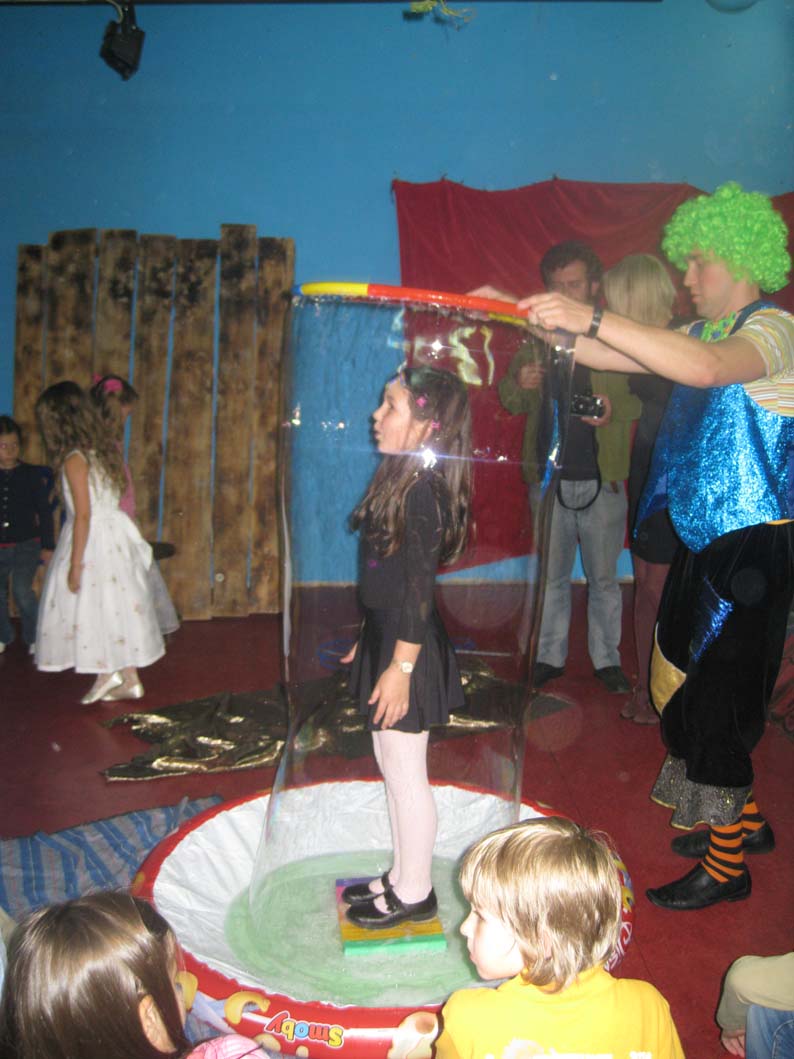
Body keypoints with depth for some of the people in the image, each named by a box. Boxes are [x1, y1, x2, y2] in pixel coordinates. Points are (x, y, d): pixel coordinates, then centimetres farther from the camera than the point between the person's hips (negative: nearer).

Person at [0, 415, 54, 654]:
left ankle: (34, 637, 5)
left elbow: (44, 512, 0)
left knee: (22, 590, -14)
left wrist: (48, 546, -1)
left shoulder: (32, 474, -4)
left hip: (26, 544, -3)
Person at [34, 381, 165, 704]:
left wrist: (75, 564, -15)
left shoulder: (74, 459, -16)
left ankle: (107, 673, 14)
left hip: (93, 539, -8)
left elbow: (83, 514, -18)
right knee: (119, 604, 11)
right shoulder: (102, 448, 7)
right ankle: (129, 678, 17)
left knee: (89, 607, 7)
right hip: (114, 531, 8)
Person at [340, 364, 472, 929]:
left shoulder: (421, 492, -21)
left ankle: (415, 894, 25)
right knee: (392, 764, 20)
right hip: (385, 639, 10)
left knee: (406, 773, 6)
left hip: (407, 650, -10)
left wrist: (401, 666, -20)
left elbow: (419, 588, -21)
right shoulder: (402, 482, 8)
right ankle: (401, 877, 36)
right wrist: (369, 644, 19)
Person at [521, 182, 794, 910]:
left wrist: (590, 319, -37)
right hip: (708, 543, 9)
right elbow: (614, 356, 11)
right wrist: (535, 319, 1)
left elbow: (707, 367, -35)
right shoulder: (707, 332, 14)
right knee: (695, 690, 16)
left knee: (716, 697, -2)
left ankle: (726, 865, 15)